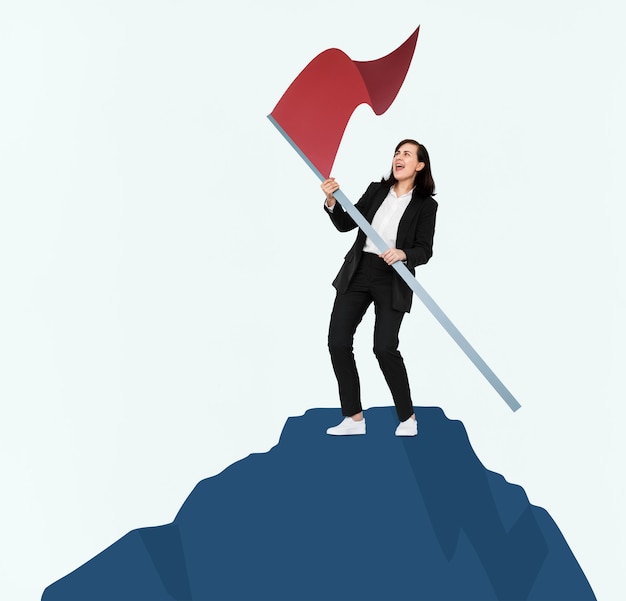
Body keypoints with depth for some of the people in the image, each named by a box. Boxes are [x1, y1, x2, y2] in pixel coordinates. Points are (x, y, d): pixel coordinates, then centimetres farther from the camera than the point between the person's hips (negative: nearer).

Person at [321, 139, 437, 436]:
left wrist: (403, 253, -26)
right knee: (338, 342, -1)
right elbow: (346, 224, 7)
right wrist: (331, 201, -10)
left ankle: (408, 417, 10)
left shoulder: (426, 205, -1)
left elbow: (424, 250, -6)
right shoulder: (377, 190, 8)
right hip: (357, 273, 5)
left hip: (393, 281, -4)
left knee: (385, 348, -12)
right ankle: (354, 418, 9)